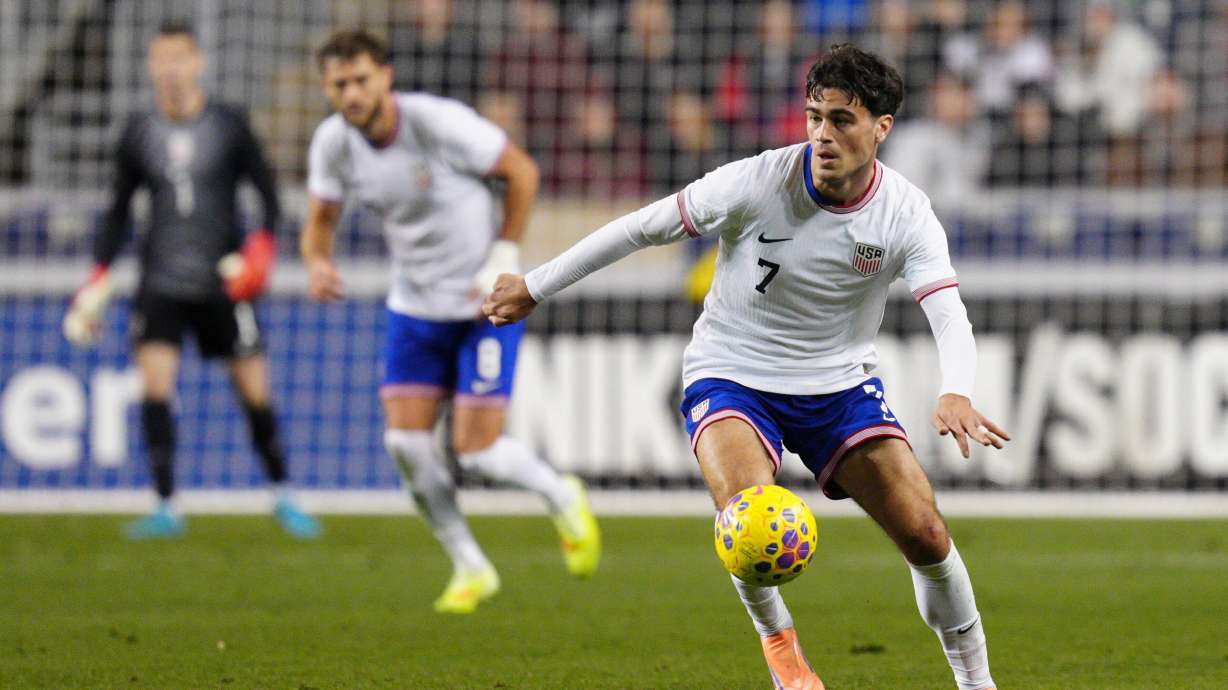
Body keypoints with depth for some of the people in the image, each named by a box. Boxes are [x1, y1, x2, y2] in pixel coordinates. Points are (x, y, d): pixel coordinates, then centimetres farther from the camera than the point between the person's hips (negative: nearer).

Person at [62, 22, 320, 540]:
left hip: (223, 282, -1)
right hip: (161, 283, 1)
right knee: (154, 385, -13)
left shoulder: (229, 126, -1)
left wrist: (260, 249, -14)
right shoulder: (139, 133, 5)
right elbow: (119, 211, 14)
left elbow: (267, 192, 3)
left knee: (255, 394, 1)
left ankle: (282, 497, 19)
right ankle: (165, 508, -8)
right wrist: (97, 283, 8)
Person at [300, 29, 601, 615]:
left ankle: (562, 499, 24)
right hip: (414, 305, 5)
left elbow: (521, 171, -11)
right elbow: (320, 220, 5)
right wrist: (318, 264, -19)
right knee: (405, 442, -7)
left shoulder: (440, 122, -23)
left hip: (485, 303, -5)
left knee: (476, 450, -9)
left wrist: (503, 261, -14)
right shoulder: (333, 143, -8)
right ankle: (470, 569, 13)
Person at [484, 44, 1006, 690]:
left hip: (841, 385, 2)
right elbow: (644, 227, -9)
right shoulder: (756, 183, -19)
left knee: (927, 536, -9)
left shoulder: (906, 213, -13)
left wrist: (956, 395, -45)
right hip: (731, 376, -2)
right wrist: (535, 286, -3)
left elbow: (949, 316, -22)